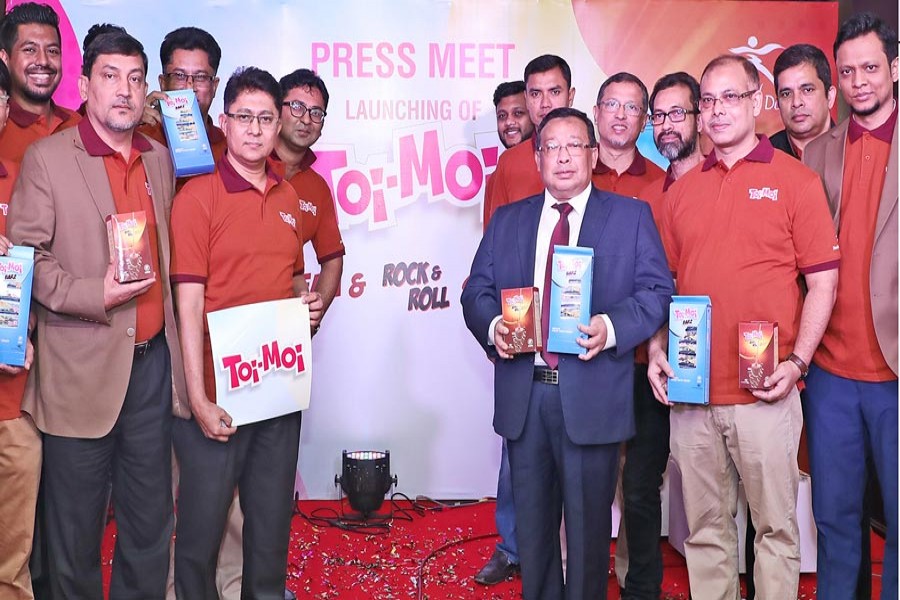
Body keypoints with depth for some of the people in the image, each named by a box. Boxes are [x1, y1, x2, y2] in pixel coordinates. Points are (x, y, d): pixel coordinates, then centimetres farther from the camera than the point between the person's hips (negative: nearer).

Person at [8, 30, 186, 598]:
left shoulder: (161, 159, 11)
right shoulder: (47, 158, -4)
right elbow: (26, 257, -7)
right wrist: (94, 295, -20)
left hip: (153, 361, 5)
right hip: (82, 370, -4)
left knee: (151, 519, 13)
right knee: (76, 525, 8)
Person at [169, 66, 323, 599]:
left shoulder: (289, 197, 10)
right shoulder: (197, 196, -7)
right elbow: (189, 303, -11)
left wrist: (308, 301, 0)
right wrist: (199, 400, -17)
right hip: (219, 391, -5)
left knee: (273, 523, 15)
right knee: (203, 524, 4)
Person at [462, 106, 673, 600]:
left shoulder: (631, 216, 4)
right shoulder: (507, 220, 14)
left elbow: (656, 291, -3)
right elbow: (477, 292, 10)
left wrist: (611, 328, -20)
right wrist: (493, 326, -11)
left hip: (592, 396, -3)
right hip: (523, 394, 3)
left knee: (588, 524, 7)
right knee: (532, 524, 14)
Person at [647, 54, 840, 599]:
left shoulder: (795, 180, -1)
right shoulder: (681, 190, 12)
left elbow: (823, 281, -3)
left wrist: (797, 361, -13)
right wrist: (658, 351, 2)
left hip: (765, 392, -4)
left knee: (776, 524, 5)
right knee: (705, 525, 12)